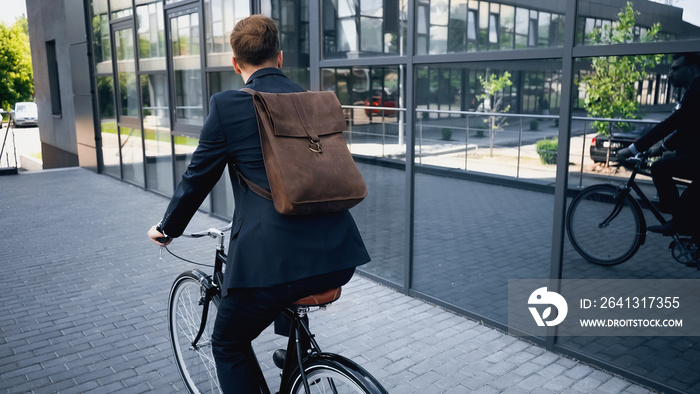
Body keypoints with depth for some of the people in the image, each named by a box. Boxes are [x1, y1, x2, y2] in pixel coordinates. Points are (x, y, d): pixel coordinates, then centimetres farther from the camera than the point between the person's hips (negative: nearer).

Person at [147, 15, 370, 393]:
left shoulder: (226, 105, -2)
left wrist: (167, 228, 24)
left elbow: (197, 177, 5)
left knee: (229, 346, 21)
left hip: (270, 255, -5)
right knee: (290, 304, 40)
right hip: (338, 255, 6)